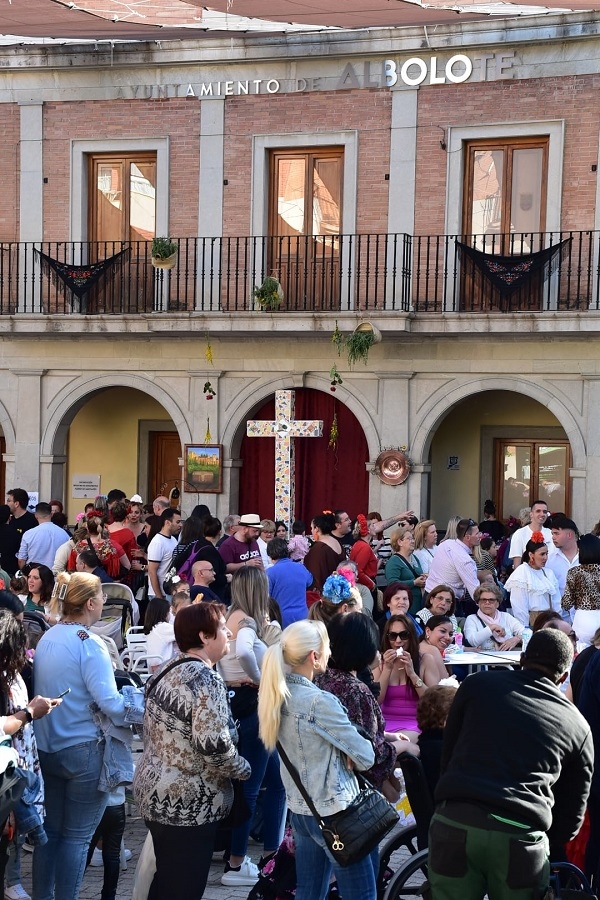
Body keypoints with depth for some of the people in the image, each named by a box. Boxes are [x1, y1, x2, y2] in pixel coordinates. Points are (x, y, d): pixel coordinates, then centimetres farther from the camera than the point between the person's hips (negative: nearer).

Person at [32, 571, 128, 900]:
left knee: (50, 831, 15)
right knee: (76, 836, 3)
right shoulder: (89, 644, -17)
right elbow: (109, 702, -22)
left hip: (47, 747, 7)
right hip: (83, 750, -7)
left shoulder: (46, 639, 6)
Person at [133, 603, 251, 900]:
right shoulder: (205, 679, -20)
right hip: (188, 803, -9)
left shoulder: (168, 671, 9)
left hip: (156, 790, 9)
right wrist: (243, 769, -13)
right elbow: (213, 744, -29)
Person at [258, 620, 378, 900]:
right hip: (334, 812, -8)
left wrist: (346, 751, -6)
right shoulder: (320, 702, -22)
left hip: (299, 809, 8)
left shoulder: (278, 696, 2)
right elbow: (365, 758, -17)